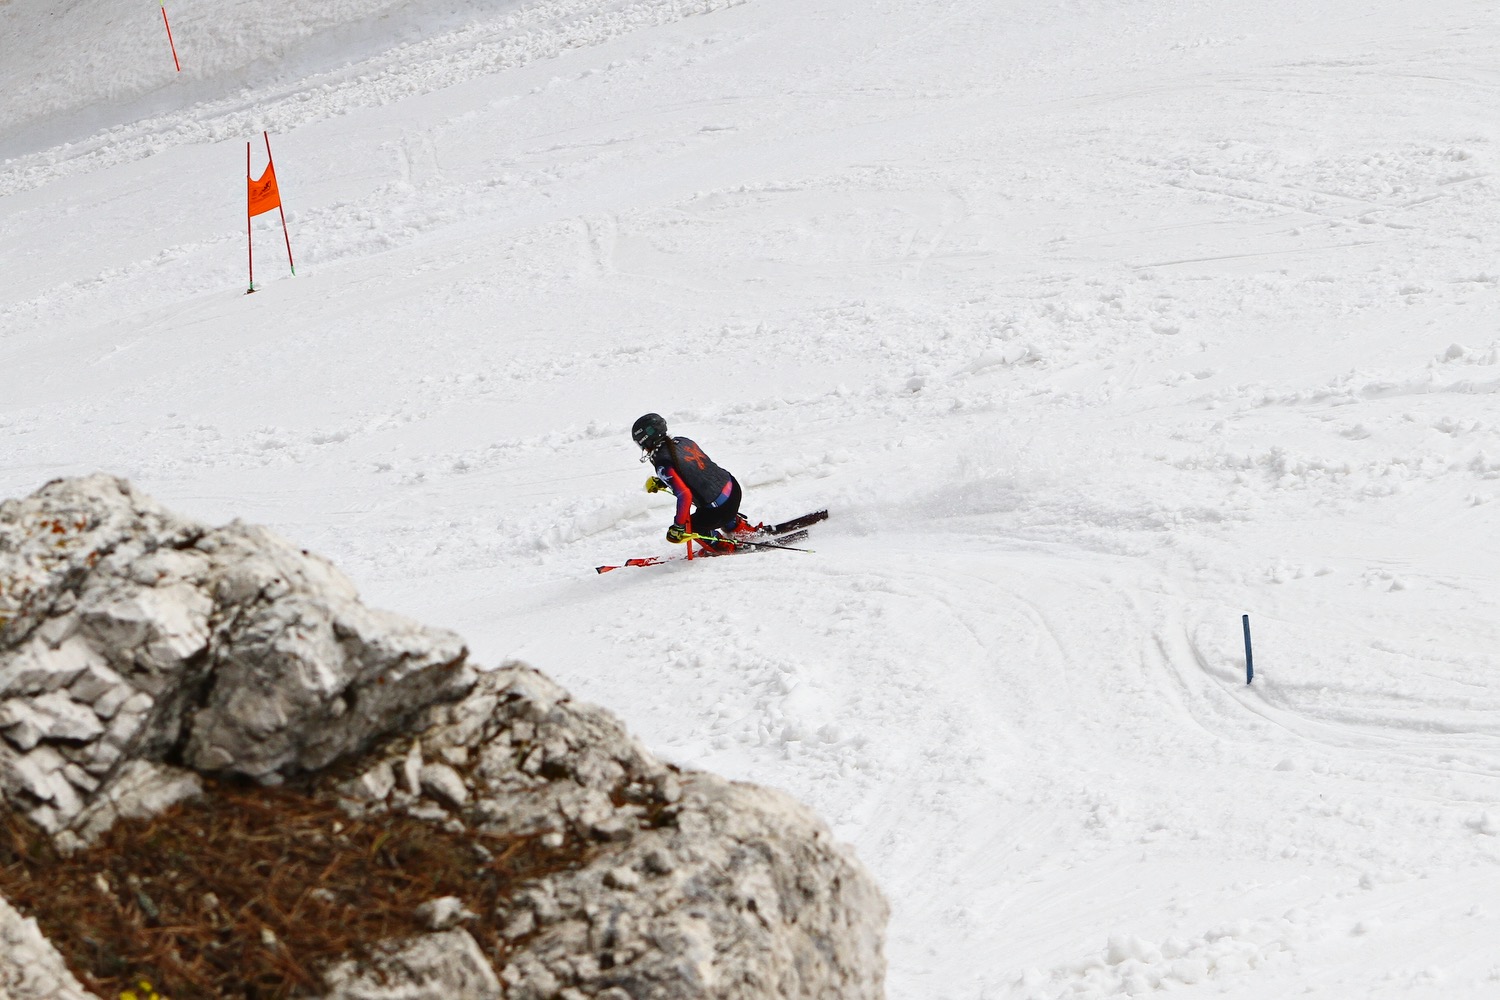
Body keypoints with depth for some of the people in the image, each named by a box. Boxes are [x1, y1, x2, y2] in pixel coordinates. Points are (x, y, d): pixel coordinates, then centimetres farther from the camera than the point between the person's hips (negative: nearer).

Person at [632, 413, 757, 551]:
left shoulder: (663, 463, -21)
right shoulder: (682, 441, 3)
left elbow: (684, 495, -27)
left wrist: (678, 526, -18)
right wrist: (661, 482, 23)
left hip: (717, 508, -8)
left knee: (688, 526, 20)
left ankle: (726, 547, 29)